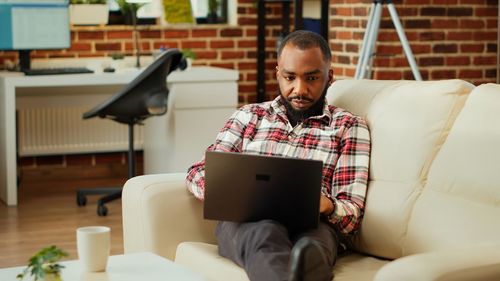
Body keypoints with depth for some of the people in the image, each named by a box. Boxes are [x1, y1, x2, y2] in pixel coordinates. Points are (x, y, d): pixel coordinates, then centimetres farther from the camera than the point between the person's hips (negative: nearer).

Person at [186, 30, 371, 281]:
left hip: (312, 225, 0)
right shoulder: (249, 116, 22)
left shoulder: (349, 127, 15)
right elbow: (199, 173, 15)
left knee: (309, 249, -40)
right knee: (266, 234, -40)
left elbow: (352, 212, 8)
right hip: (245, 222, 0)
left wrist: (327, 206, -18)